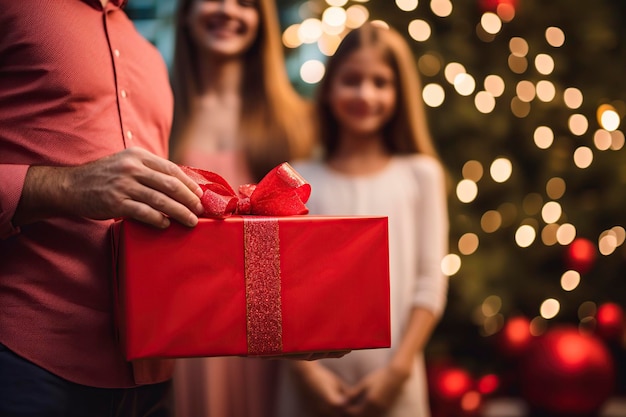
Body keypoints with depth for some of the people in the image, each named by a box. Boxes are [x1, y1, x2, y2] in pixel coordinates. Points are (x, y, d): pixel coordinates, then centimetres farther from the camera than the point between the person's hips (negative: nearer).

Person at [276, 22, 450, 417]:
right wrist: (304, 369, -7)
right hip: (315, 380, 1)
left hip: (390, 384, 0)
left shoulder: (420, 174, 3)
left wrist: (398, 369, -7)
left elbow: (430, 284, 0)